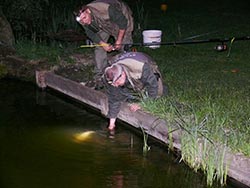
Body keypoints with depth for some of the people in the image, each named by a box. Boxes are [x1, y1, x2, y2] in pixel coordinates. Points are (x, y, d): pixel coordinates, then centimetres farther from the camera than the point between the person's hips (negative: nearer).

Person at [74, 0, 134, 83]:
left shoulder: (106, 9, -44)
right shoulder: (84, 22, -25)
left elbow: (123, 21, -32)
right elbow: (91, 34, -8)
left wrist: (119, 41, -26)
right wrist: (103, 44, -23)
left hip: (122, 18, -5)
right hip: (105, 25, 5)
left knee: (125, 48, -11)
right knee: (99, 47, -3)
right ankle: (99, 75, 4)